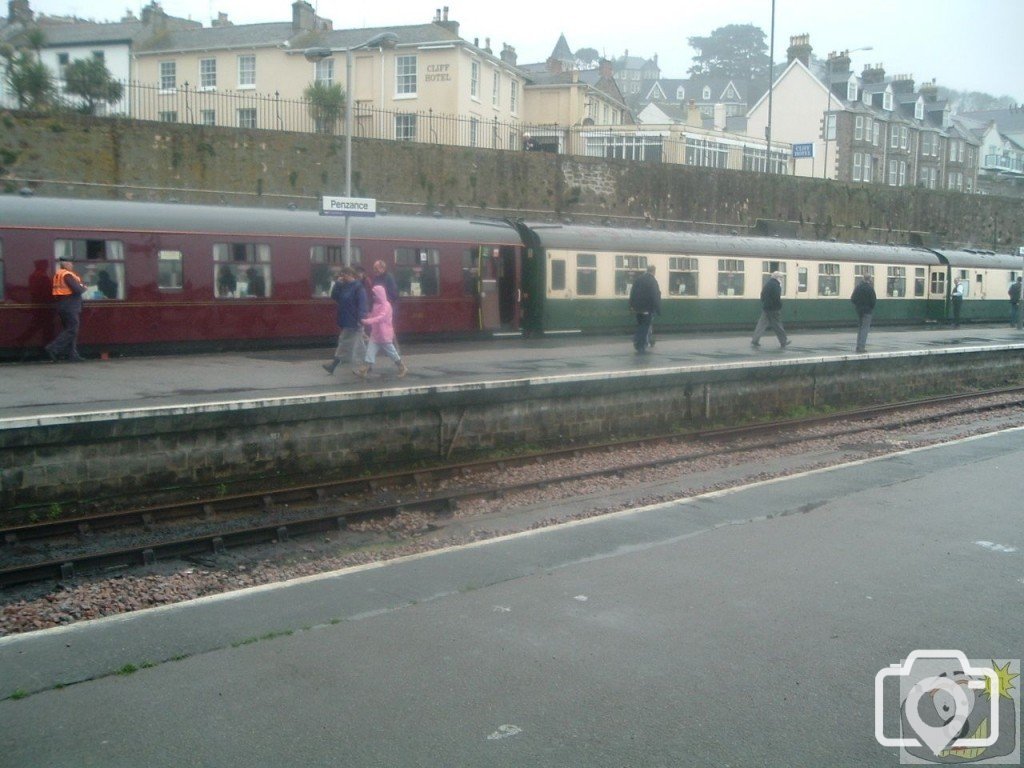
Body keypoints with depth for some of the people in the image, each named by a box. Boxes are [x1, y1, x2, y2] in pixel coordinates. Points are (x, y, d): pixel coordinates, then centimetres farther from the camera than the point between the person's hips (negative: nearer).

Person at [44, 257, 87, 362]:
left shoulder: (57, 274, 15)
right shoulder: (67, 275, -15)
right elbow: (78, 289, -21)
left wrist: (81, 285, 5)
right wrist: (84, 288, -1)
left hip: (62, 305, 10)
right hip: (70, 306, -10)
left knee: (70, 330, 12)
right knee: (71, 330, -8)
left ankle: (73, 355, 12)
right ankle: (53, 349, -14)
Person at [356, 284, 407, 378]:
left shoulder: (386, 305, -17)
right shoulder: (376, 305, 9)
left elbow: (381, 317, -31)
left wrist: (367, 321, -40)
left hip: (384, 335, -7)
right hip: (375, 334, 7)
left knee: (391, 351, 5)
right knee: (370, 351, -2)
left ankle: (402, 368, 21)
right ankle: (364, 370, -6)